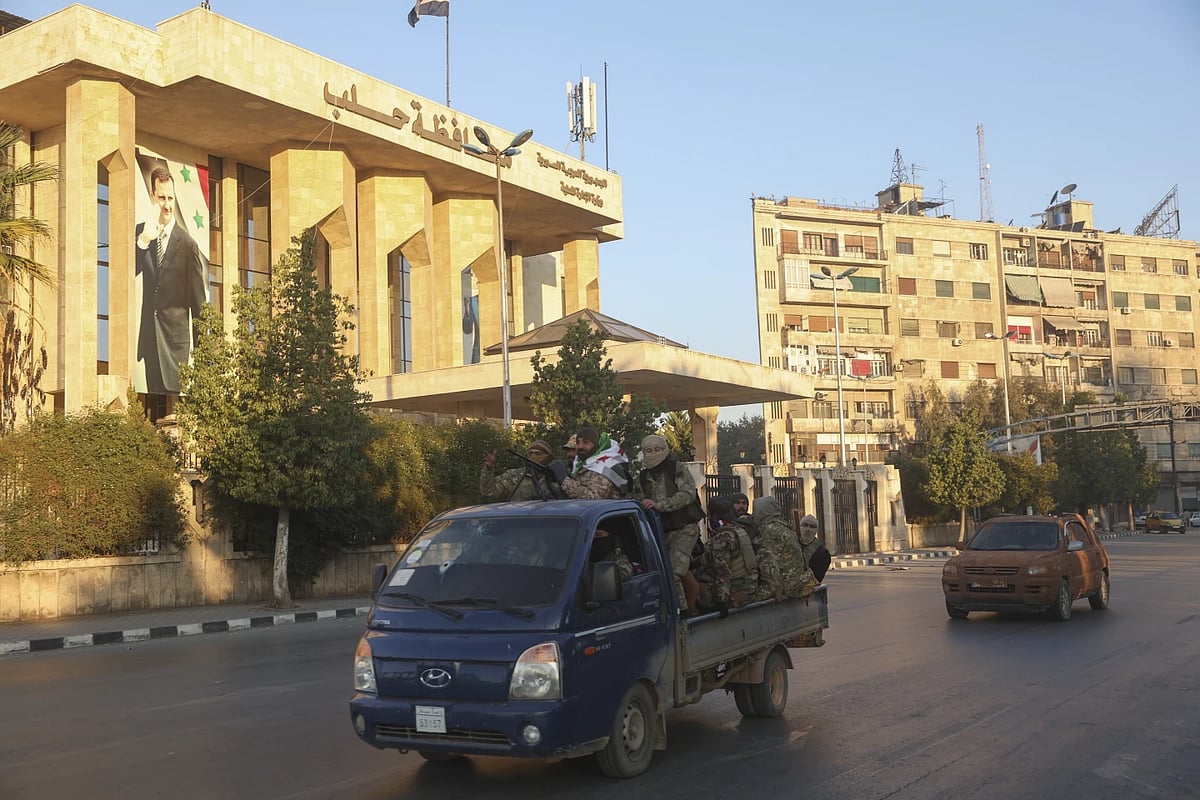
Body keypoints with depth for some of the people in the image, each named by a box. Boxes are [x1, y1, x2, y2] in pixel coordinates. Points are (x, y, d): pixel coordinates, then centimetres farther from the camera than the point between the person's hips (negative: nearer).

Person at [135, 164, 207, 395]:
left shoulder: (188, 244, -8)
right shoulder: (141, 231, 5)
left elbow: (198, 300, -4)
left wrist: (198, 346, -2)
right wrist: (143, 241, -20)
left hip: (176, 335, -4)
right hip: (149, 335, 4)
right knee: (154, 395, 9)